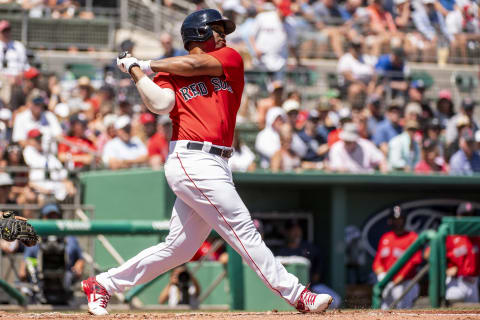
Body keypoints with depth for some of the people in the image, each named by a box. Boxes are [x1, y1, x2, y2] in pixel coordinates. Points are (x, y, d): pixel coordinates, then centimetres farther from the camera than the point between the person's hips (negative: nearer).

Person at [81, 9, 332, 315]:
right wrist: (136, 71, -6)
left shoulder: (231, 59, 16)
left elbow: (193, 65, -1)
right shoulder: (169, 73, 5)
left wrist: (145, 64, 7)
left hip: (215, 168, 6)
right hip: (191, 161, -6)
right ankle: (296, 294, -9)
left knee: (179, 247, 9)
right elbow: (160, 104, -14)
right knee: (243, 229, -9)